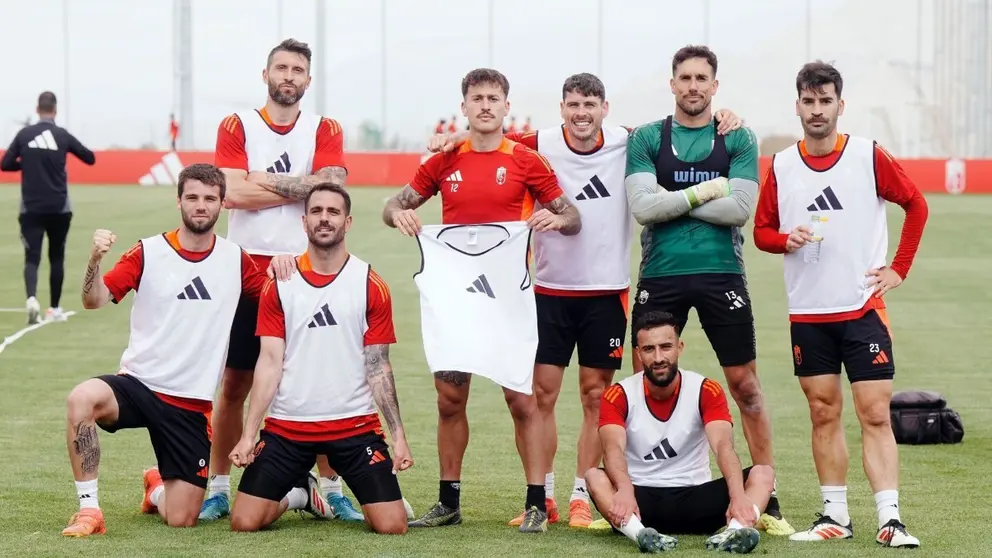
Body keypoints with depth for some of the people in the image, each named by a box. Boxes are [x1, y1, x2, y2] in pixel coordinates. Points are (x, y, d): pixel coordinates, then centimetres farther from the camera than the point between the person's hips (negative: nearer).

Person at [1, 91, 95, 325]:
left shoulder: (24, 135, -1)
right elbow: (91, 159, 6)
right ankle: (54, 309, 17)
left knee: (32, 257, -3)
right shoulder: (63, 136, -3)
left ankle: (32, 298, -29)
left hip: (31, 208, 0)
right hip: (59, 208, 0)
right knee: (56, 258, 14)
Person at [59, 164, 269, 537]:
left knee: (181, 520, -2)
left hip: (192, 404, 2)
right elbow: (94, 301, -12)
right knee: (82, 398, -37)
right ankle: (88, 510, -22)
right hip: (138, 383, -2)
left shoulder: (235, 260, 4)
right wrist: (95, 258, -32)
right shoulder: (148, 253, -4)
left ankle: (158, 487, 37)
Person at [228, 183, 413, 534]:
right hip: (287, 426, 1)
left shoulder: (371, 286, 1)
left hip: (355, 424, -1)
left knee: (392, 526, -11)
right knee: (244, 522, -9)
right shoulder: (279, 285, 3)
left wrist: (398, 434, -6)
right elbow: (270, 363, 0)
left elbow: (378, 367, 2)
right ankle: (298, 494, 24)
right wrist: (249, 434, -8)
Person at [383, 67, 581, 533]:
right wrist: (399, 214, -11)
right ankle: (449, 502, 15)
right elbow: (394, 205, 12)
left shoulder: (527, 162, -1)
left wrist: (556, 219, -21)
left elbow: (572, 219, 2)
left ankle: (537, 504, 1)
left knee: (521, 398, -4)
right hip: (453, 292, 3)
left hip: (509, 293, -3)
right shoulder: (444, 161, 6)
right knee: (449, 396, 6)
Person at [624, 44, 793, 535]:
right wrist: (704, 191, -8)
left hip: (721, 273, 0)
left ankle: (766, 497, 8)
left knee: (745, 384, 1)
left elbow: (739, 209, -7)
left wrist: (672, 198, -7)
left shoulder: (738, 139, 5)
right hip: (660, 275, 1)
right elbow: (642, 207, -6)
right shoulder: (646, 139, 6)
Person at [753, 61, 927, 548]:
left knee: (875, 415, -6)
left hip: (863, 307, -2)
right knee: (823, 414, 6)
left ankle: (890, 520, -8)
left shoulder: (869, 156, -3)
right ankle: (835, 516, 14)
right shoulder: (781, 166, 4)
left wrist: (899, 268, 0)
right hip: (807, 312, 2)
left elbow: (916, 205, 6)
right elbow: (761, 230, 11)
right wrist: (787, 239, -11)